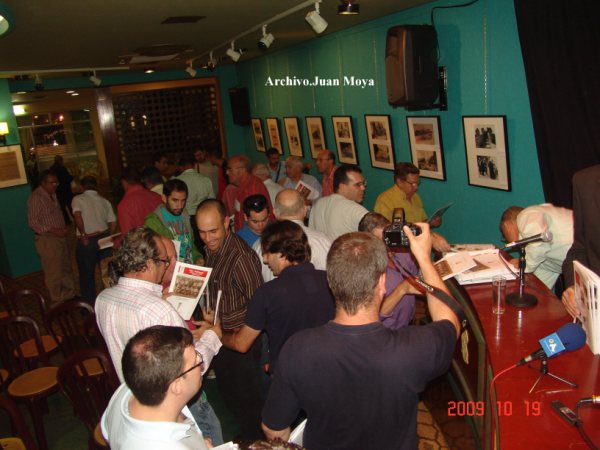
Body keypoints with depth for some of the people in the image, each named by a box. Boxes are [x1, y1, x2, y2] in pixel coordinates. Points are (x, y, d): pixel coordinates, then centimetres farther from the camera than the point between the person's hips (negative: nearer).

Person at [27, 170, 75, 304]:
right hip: (47, 240, -9)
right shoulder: (36, 198, -16)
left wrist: (63, 228, 9)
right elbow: (33, 222, -19)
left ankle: (69, 295, 33)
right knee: (53, 272, 1)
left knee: (66, 268, 18)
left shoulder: (52, 194, 10)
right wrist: (53, 231, -24)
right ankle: (58, 301, 14)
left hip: (60, 237, 9)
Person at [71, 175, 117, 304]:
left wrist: (83, 234, -14)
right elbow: (113, 223, 6)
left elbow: (77, 215, -22)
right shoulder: (105, 201, 8)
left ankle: (90, 304, 19)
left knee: (87, 274, 11)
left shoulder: (78, 199, -4)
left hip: (86, 241, -3)